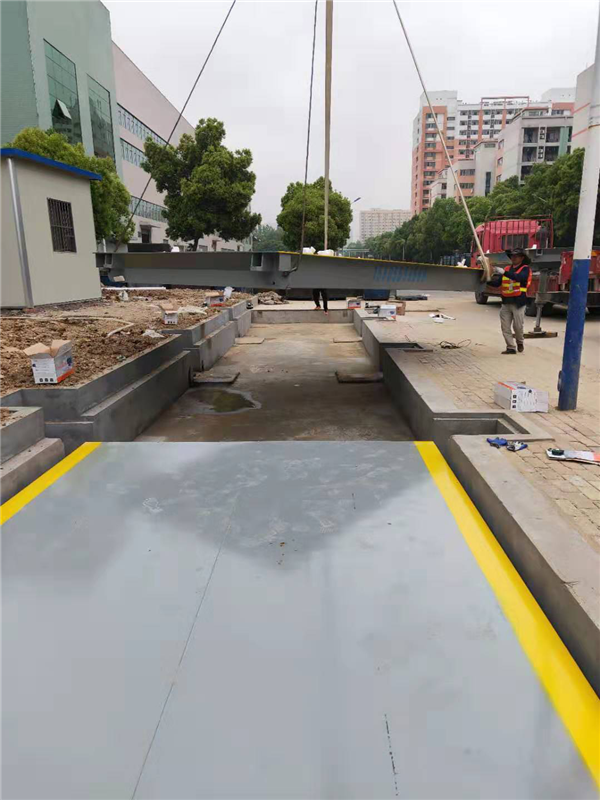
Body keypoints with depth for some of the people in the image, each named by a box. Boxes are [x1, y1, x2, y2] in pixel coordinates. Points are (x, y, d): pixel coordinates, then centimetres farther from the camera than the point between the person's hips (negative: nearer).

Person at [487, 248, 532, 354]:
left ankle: (520, 342, 30)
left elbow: (519, 277, -25)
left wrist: (504, 273, -34)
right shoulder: (506, 269, 13)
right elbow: (497, 283, 7)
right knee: (505, 327, 1)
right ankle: (511, 348, 9)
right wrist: (487, 281, -12)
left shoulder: (525, 269, -3)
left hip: (518, 302, -5)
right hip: (506, 302, 5)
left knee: (518, 326, 2)